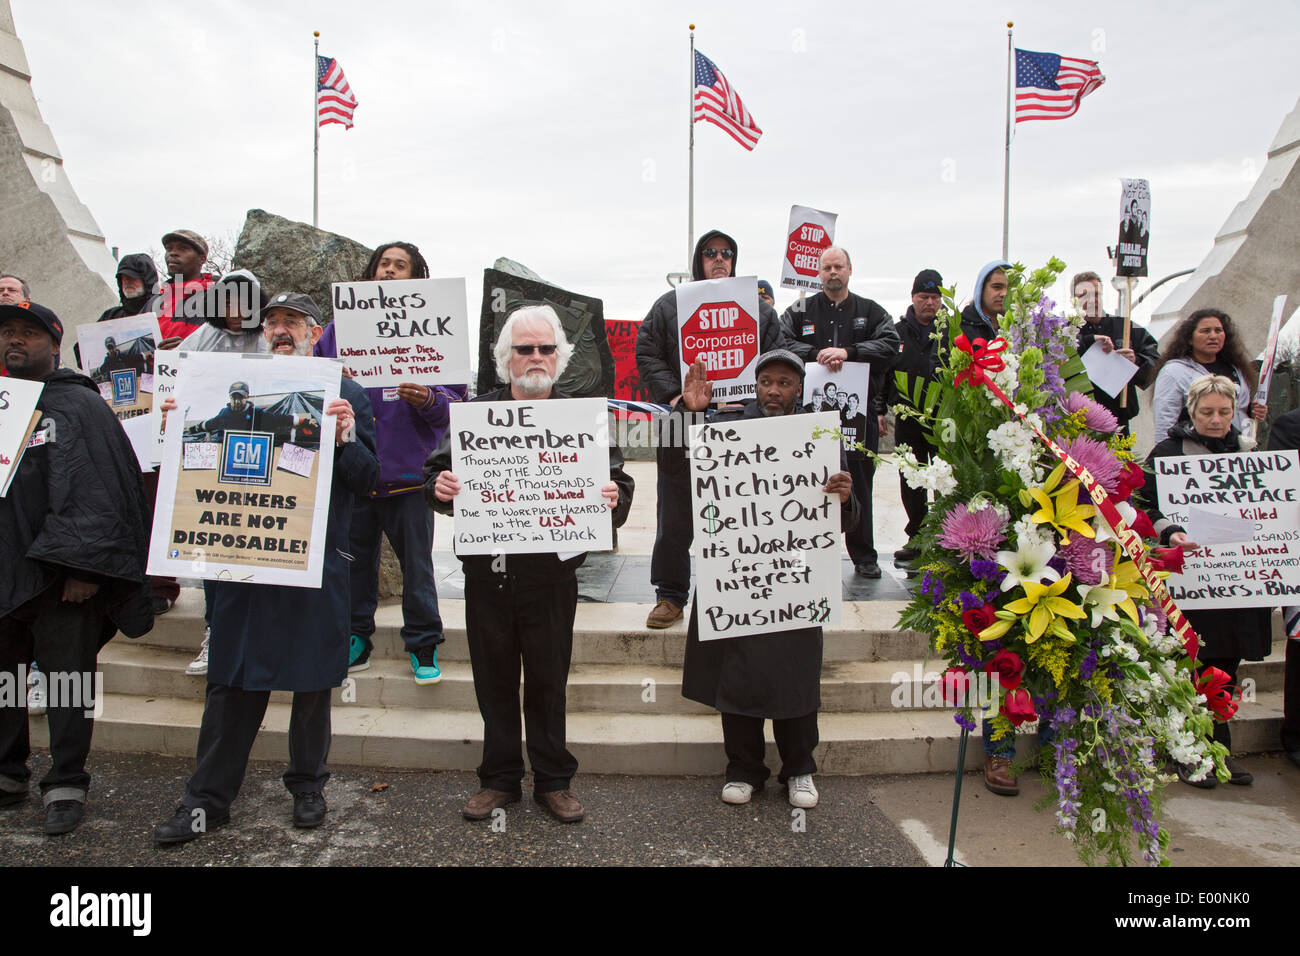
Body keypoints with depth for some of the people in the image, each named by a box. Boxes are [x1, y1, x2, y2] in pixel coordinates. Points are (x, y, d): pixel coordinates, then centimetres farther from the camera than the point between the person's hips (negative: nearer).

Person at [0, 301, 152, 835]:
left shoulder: (77, 406, -4)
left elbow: (93, 491, -12)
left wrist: (83, 567, -18)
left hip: (60, 575, -6)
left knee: (68, 680, 1)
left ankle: (66, 786, 13)